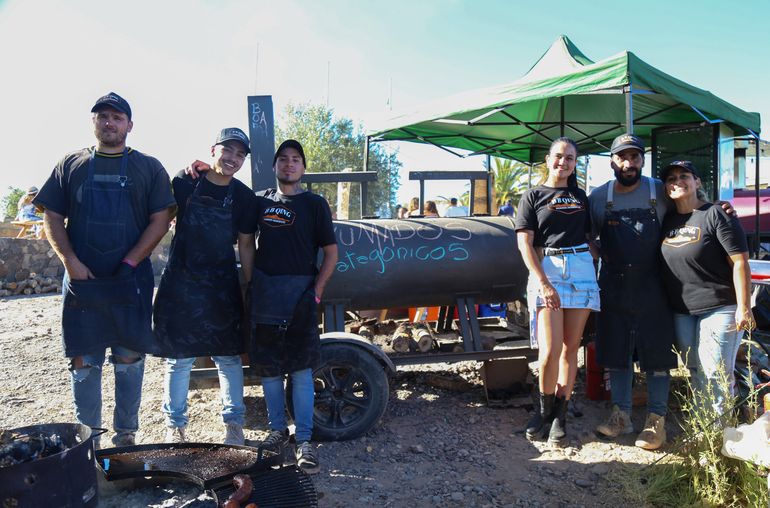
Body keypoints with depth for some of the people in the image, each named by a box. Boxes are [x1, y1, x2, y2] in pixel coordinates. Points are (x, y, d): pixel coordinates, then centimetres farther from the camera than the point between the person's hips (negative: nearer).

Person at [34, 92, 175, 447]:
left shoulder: (148, 168, 5)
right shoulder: (71, 165, 10)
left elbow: (160, 221, -1)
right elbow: (52, 217, 7)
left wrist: (130, 263, -11)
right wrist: (70, 261, -8)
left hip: (130, 281, -1)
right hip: (82, 281, 1)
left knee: (129, 360, 5)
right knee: (83, 362, 6)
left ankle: (125, 435, 19)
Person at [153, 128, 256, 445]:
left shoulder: (243, 196, 1)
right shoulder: (184, 183, -3)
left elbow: (245, 244, 5)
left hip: (223, 288, 1)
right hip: (180, 284, -1)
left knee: (229, 358, 6)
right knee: (178, 359, 7)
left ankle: (234, 423, 21)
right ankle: (175, 425, 23)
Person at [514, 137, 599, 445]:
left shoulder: (580, 197, 17)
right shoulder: (533, 196, 5)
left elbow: (589, 237, 20)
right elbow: (524, 244, -4)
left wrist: (600, 261, 3)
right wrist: (543, 283, -14)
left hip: (581, 270, 4)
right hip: (546, 270, -4)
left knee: (571, 347, 4)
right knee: (550, 350, -10)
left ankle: (560, 415, 14)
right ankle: (544, 409, 12)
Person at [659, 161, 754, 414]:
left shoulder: (716, 215, -10)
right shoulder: (668, 220, 10)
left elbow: (740, 262, -13)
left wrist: (743, 307, -16)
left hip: (719, 308, -6)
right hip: (682, 311, 6)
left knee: (716, 374, -4)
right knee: (696, 372, 14)